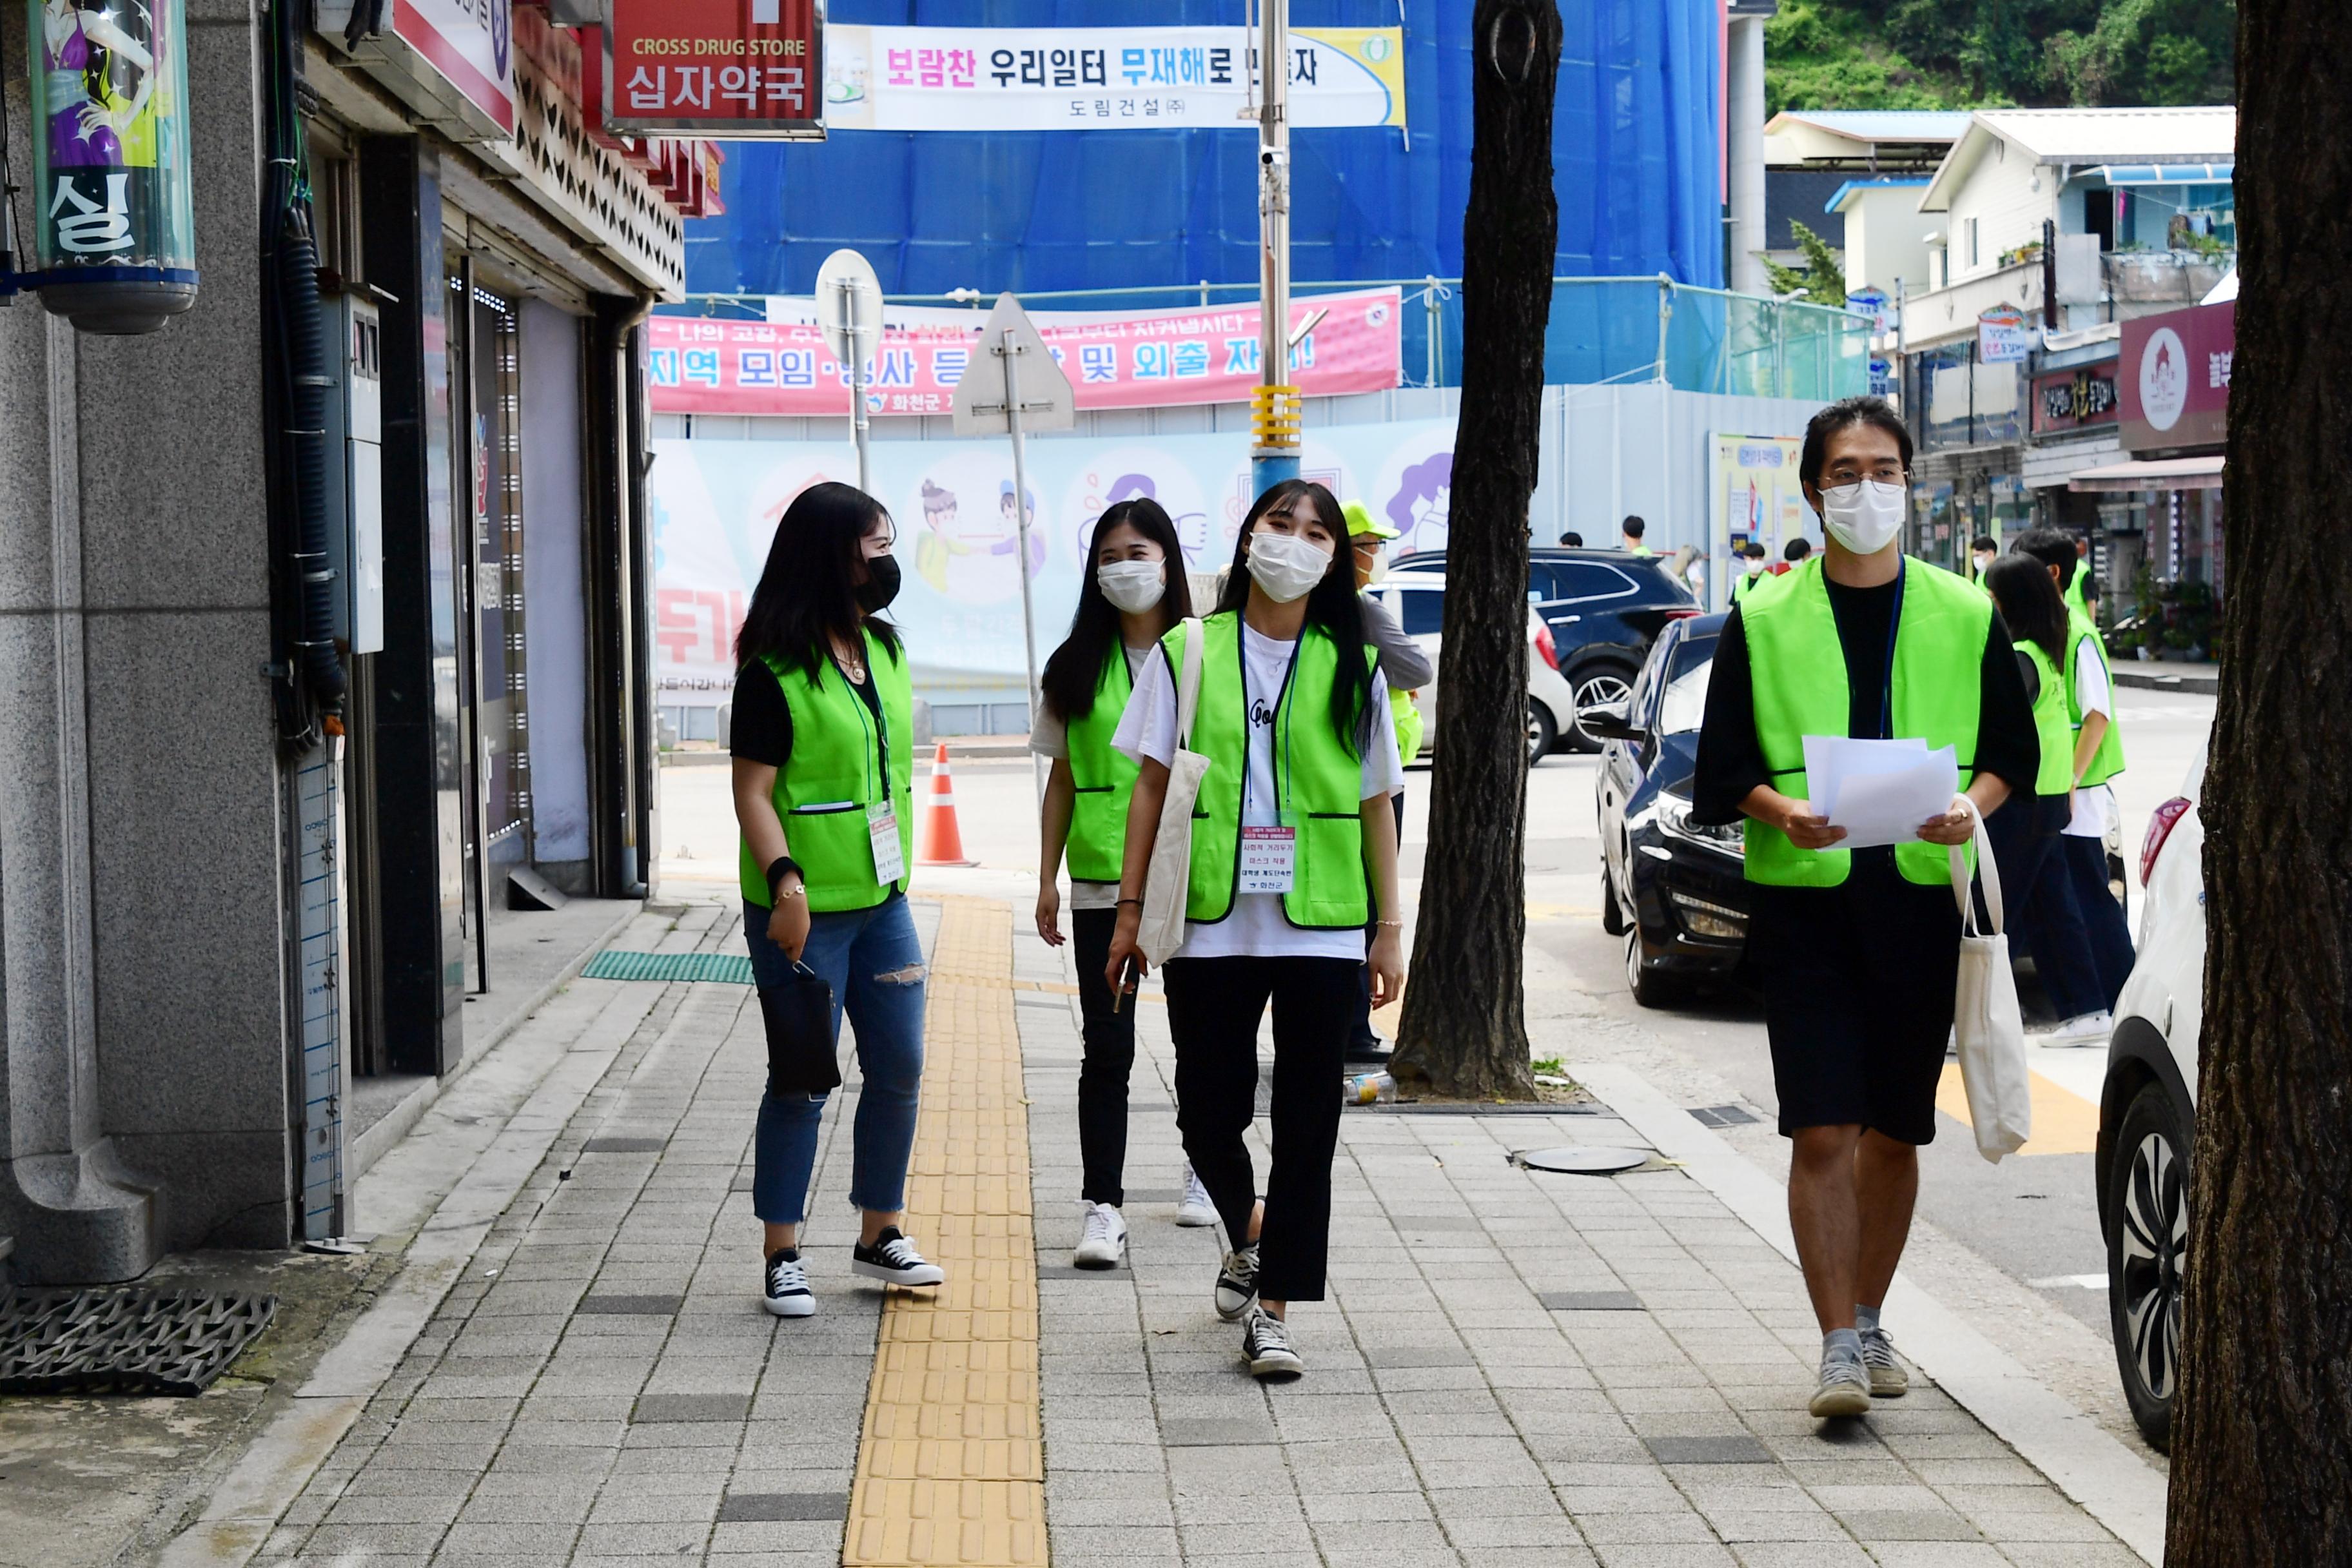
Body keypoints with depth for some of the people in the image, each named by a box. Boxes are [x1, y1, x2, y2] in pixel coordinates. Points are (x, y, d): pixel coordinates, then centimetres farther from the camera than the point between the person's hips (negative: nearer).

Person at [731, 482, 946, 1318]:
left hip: (882, 900, 7)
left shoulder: (884, 651, 10)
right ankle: (783, 1257, 10)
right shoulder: (775, 674, -13)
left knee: (899, 1068, 11)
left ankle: (881, 1234, 25)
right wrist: (784, 881, -25)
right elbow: (752, 792, -15)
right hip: (805, 909, -7)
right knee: (803, 1080, -1)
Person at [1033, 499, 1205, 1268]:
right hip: (1102, 880, 1)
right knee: (1107, 1046, -4)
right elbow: (1062, 779, 8)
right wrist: (1047, 879, 6)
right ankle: (1102, 1206, -3)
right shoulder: (1076, 667, 5)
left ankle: (1205, 1172, 33)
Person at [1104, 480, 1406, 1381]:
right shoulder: (1187, 653, 5)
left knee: (1305, 1119, -2)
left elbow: (1376, 805, 8)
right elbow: (1151, 785, 6)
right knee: (1209, 1110, 6)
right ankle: (1248, 1236, 35)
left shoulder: (1352, 668, 6)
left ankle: (1271, 1308, 6)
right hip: (1209, 924, 0)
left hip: (1322, 927, 0)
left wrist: (1389, 928, 5)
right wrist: (1130, 909, 2)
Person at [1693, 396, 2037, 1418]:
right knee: (1822, 1132, -9)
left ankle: (1868, 1322, 26)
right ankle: (1840, 1345, -6)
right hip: (1804, 901, -2)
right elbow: (1725, 771, 3)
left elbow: (2011, 752, 11)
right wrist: (1783, 811, -18)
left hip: (1923, 897, 2)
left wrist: (1972, 807, -11)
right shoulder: (1762, 623, 5)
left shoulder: (1965, 618, 9)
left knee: (1894, 1133, 11)